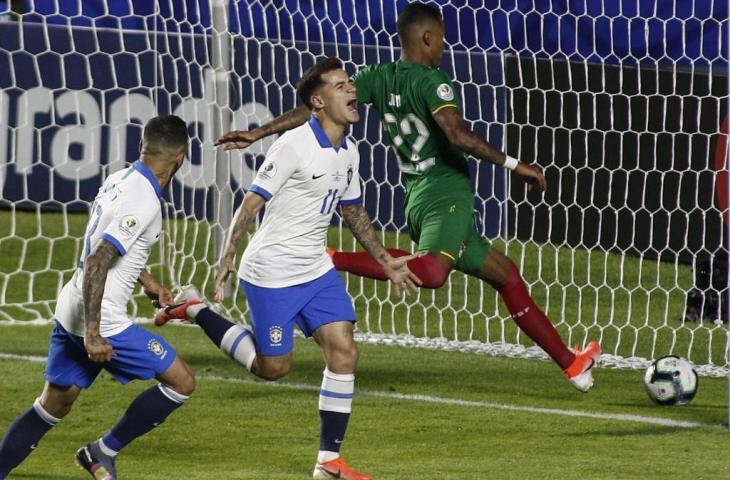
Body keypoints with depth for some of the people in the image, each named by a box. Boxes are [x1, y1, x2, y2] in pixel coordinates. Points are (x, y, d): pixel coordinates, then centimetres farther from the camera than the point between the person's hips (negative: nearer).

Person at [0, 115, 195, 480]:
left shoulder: (118, 180, 8)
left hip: (71, 310, 9)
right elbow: (96, 263, -25)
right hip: (102, 322, -9)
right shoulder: (144, 203, -19)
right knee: (181, 381, 2)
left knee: (53, 406, 17)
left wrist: (148, 283, 32)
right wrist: (92, 333, -26)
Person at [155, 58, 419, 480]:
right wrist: (226, 261, -21)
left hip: (317, 270, 7)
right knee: (273, 367, 2)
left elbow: (353, 212, 21)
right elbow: (251, 204, -17)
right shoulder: (294, 146, -18)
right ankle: (195, 310, 20)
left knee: (344, 351, -6)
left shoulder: (348, 152, 6)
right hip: (272, 274, -7)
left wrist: (385, 262, 22)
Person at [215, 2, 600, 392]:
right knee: (431, 272, -36)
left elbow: (317, 108, 7)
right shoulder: (431, 81, -9)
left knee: (508, 277, 17)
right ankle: (330, 260, -33)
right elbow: (458, 136, -23)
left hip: (418, 199, 10)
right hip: (446, 193, -10)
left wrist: (257, 134, 10)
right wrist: (514, 165, -15)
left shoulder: (379, 78, 11)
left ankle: (570, 363, 22)